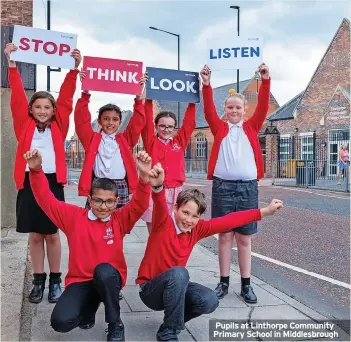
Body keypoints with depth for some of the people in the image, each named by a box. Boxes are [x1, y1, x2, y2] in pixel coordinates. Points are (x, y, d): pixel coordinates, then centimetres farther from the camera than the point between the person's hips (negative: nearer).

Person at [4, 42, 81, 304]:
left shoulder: (58, 126, 6)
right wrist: (12, 64, -6)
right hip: (29, 182, 1)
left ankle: (55, 280, 17)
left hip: (53, 183, -1)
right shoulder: (25, 125, 7)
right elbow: (18, 96, 1)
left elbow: (66, 98, -1)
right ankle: (38, 281, 18)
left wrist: (75, 68, -8)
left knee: (52, 234, 6)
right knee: (35, 235, 8)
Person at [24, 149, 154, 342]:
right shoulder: (74, 216, -1)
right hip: (79, 281, 1)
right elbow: (46, 200, -3)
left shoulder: (120, 220, -2)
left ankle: (115, 324, -13)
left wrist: (144, 177, -36)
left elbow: (139, 205, -18)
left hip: (110, 279, -1)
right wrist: (36, 170, -19)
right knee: (61, 322, -23)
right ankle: (90, 304, 14)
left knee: (103, 270, -38)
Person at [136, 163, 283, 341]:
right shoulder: (164, 222, -21)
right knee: (179, 273, -36)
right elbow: (160, 205, -44)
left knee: (210, 300, -21)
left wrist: (265, 211, -1)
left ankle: (174, 318, 8)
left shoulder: (197, 228, -5)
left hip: (175, 287, 5)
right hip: (150, 289, -5)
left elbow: (229, 221, -3)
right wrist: (157, 186, -67)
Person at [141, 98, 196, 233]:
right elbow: (147, 122, -4)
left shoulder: (179, 142, 9)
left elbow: (189, 123, 4)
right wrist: (149, 99, -8)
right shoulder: (151, 142, 4)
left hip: (175, 193, 2)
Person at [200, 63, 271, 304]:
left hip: (248, 187, 1)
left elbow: (263, 107, -1)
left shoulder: (252, 127, 11)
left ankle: (246, 285, 15)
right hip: (223, 186, 0)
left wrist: (266, 81, -13)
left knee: (245, 237, 7)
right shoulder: (219, 128, 9)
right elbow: (209, 110, -4)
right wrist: (206, 85, -18)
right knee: (225, 235, 6)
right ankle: (224, 282, 16)